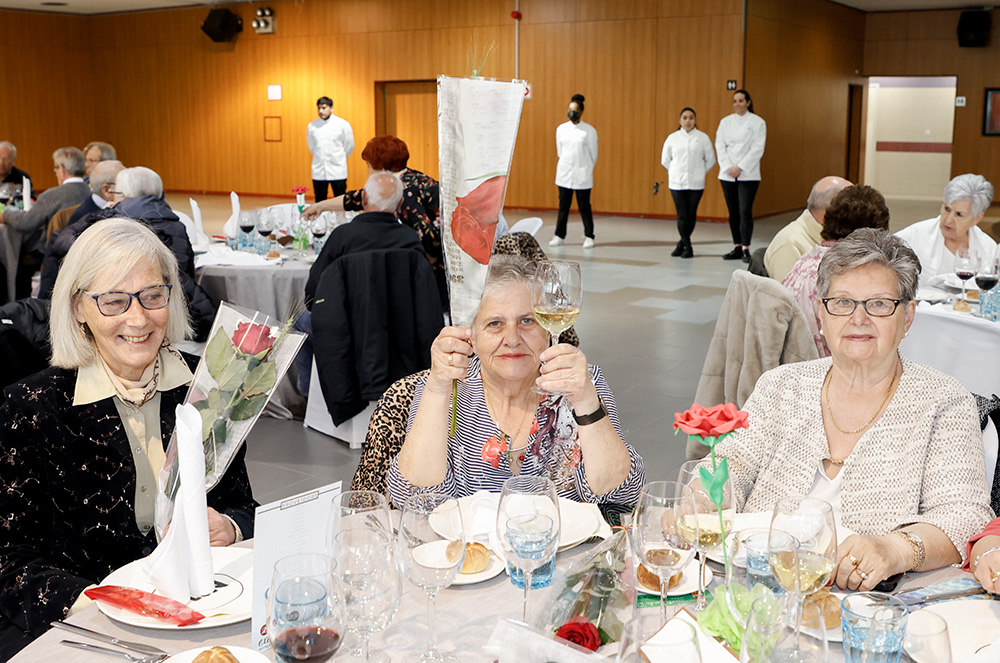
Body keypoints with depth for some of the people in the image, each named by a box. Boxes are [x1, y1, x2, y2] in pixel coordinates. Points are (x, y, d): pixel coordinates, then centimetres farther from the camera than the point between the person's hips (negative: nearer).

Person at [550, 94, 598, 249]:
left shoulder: (589, 131, -4)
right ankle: (559, 235, 13)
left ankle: (588, 237, 9)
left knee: (584, 206, 0)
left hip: (582, 175, -3)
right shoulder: (561, 129, 6)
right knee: (563, 205, 6)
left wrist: (586, 169, 9)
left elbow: (593, 153, 4)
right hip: (564, 174, 3)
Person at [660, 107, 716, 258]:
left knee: (691, 215, 1)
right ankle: (687, 247, 7)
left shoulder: (703, 138, 3)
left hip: (696, 183, 0)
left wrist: (700, 172, 10)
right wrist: (675, 171, 12)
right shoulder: (673, 138, 6)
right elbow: (665, 159, 16)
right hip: (676, 183, 0)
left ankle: (682, 243, 20)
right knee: (682, 216, -6)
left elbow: (711, 159, 12)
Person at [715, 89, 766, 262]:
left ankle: (746, 249, -6)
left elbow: (757, 149, -6)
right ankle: (737, 247, 13)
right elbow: (720, 145, 4)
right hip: (727, 175, 4)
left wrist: (740, 168, -13)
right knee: (733, 212, 6)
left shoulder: (758, 123, 0)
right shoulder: (725, 122, 10)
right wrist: (728, 167, -9)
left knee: (745, 211, -11)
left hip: (748, 175, -4)